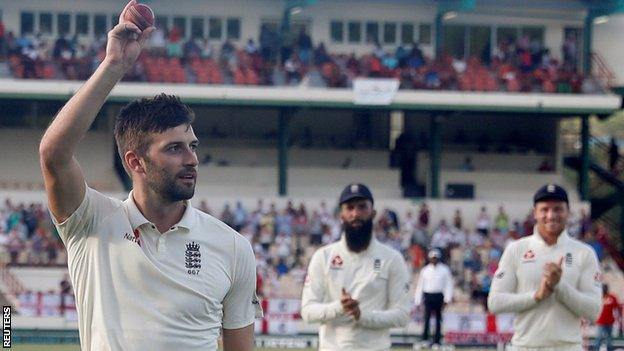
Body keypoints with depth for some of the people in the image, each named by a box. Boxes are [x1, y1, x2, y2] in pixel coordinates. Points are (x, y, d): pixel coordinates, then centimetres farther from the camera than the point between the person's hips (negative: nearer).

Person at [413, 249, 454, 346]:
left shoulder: (444, 270, 3)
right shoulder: (425, 270, 6)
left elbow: (448, 284, 2)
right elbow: (420, 285, 9)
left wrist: (447, 299, -7)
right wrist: (417, 301, 5)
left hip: (439, 296, 0)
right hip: (428, 296, 0)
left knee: (438, 318, 4)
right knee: (427, 317, -8)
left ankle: (436, 341, 8)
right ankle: (425, 339, -7)